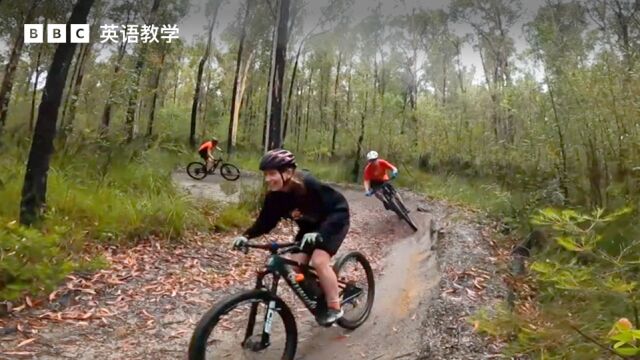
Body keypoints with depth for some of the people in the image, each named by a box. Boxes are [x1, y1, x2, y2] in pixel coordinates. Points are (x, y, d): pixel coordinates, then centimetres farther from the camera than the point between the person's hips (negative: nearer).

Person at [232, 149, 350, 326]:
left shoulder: (309, 185, -34)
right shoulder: (274, 195, -16)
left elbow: (340, 207, -35)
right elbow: (266, 222, -7)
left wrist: (319, 233, -47)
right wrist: (246, 235, -24)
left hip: (333, 222, -6)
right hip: (309, 226, 6)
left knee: (319, 260, -23)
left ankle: (334, 308, -4)